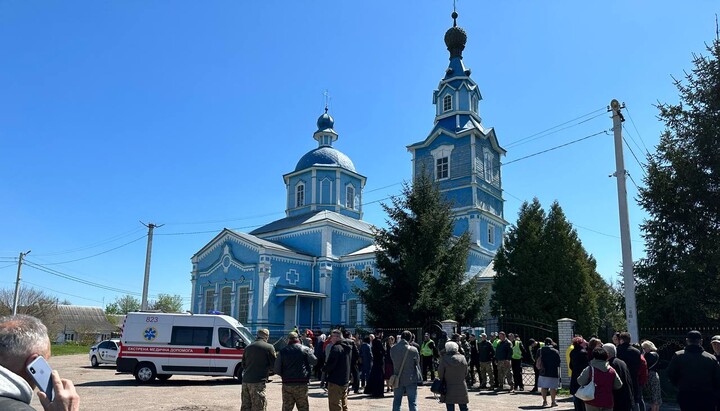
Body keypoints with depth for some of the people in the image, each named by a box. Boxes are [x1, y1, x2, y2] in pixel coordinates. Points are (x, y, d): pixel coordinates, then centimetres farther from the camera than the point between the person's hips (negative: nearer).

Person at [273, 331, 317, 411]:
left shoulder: (282, 351, 4)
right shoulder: (305, 349, -1)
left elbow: (277, 369, 2)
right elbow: (314, 361, -6)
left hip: (287, 384, 2)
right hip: (302, 384, -1)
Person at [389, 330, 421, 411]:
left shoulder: (393, 349, -6)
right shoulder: (413, 350, -15)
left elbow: (394, 361, 2)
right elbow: (417, 363, -1)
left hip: (398, 379, 3)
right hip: (411, 379, -3)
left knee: (396, 403, 14)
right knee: (412, 403, 5)